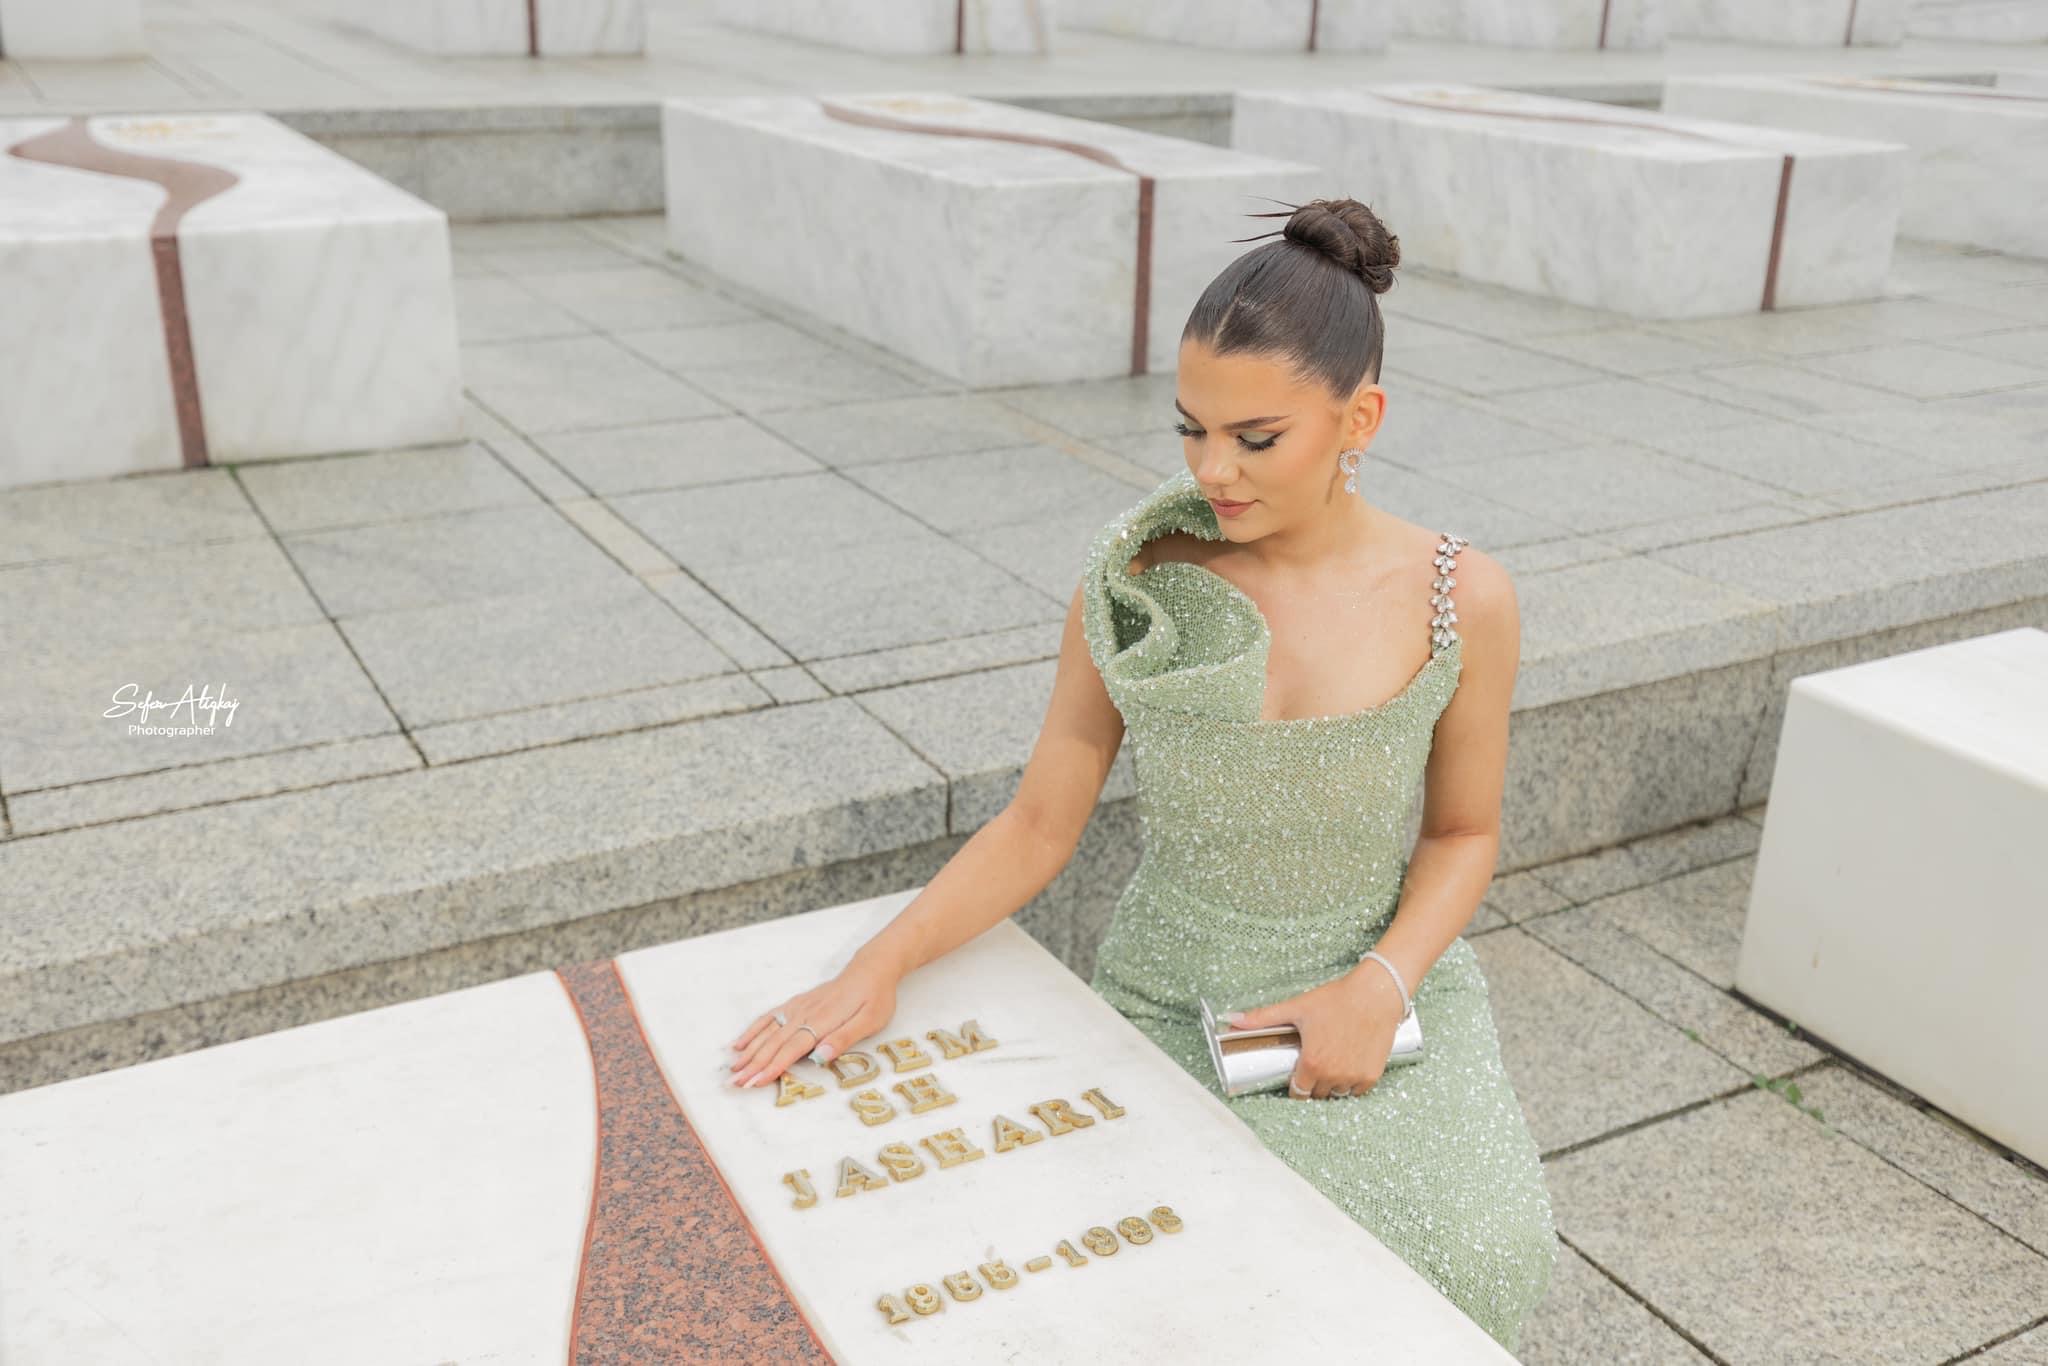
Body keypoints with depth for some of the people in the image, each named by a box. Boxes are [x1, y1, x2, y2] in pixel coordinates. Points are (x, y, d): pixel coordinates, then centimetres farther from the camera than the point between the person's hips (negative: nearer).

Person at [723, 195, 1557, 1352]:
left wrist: (1381, 985, -17)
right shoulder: (1132, 586, -11)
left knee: (1475, 1251, -24)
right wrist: (878, 967, -18)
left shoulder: (1460, 599, -11)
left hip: (1377, 988, 1)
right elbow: (1037, 828, -5)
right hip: (1175, 1004, 0)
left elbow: (1464, 832, 1)